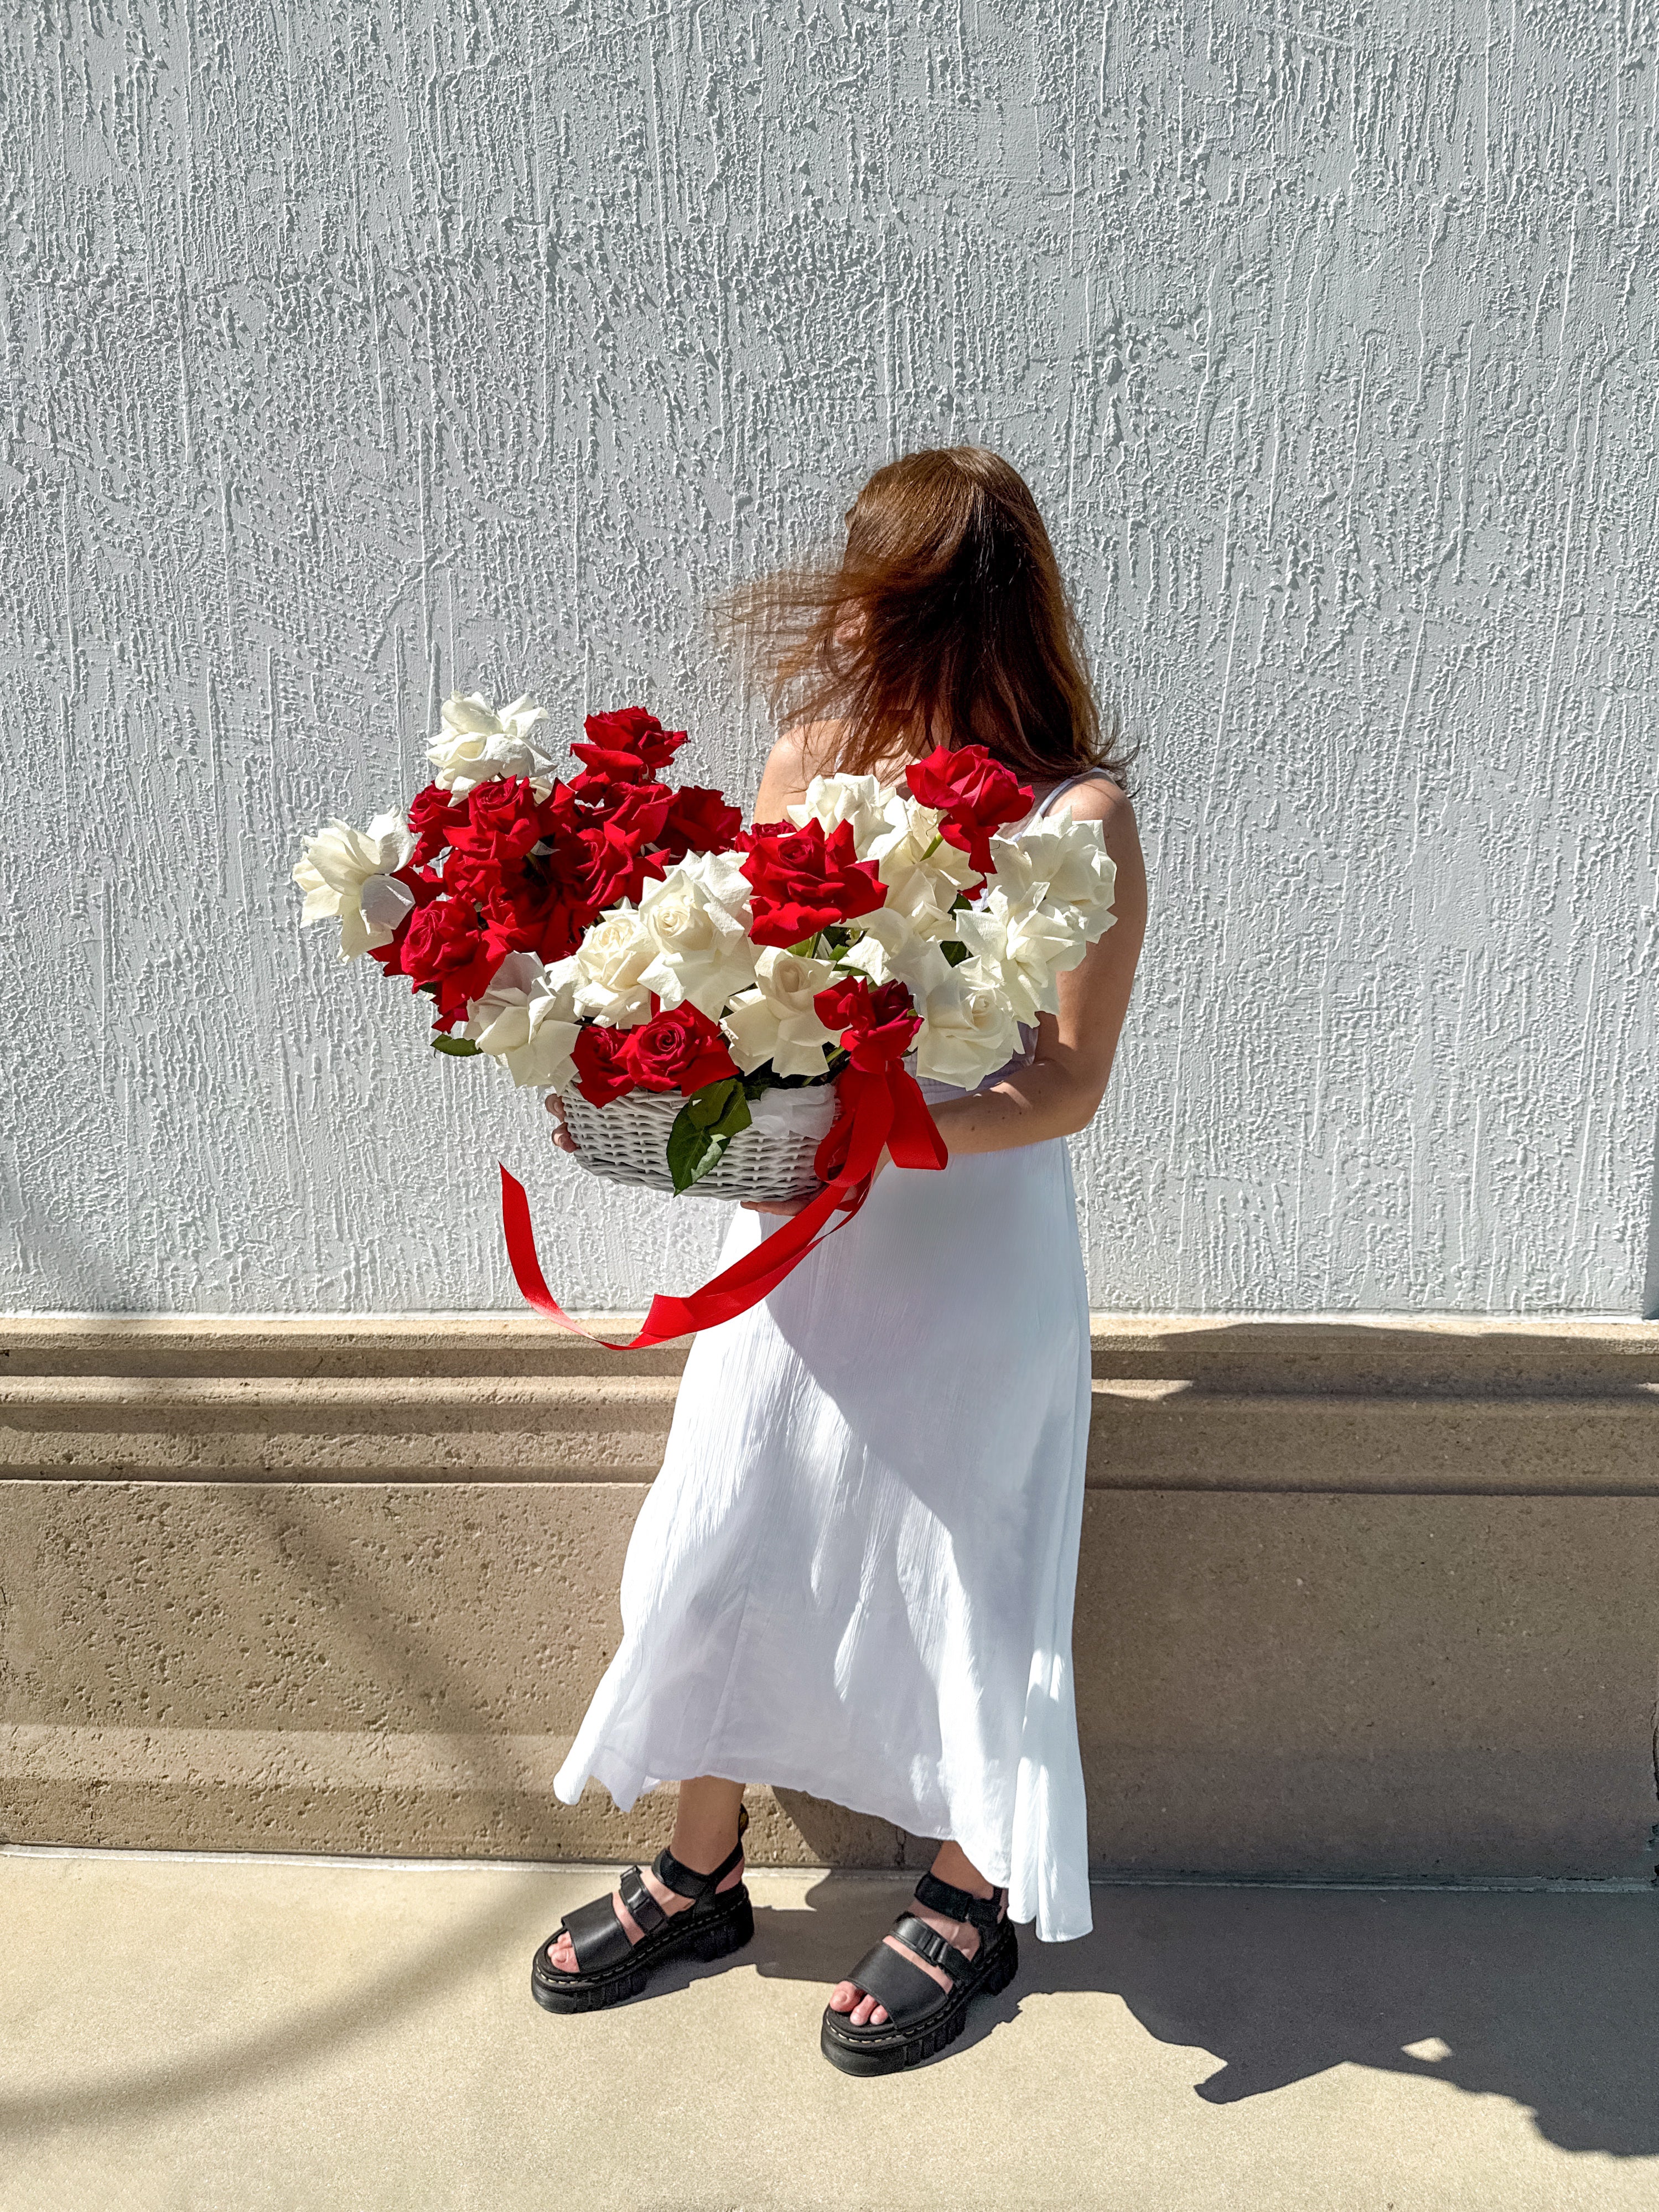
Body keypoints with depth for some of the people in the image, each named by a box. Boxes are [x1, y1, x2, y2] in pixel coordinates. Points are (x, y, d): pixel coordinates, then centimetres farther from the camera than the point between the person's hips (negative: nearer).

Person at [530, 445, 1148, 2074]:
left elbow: (1068, 1089, -16)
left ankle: (969, 1900, 39)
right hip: (798, 1236, 5)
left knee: (954, 1576, 10)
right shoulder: (813, 755, 1)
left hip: (974, 1253, -5)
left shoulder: (1081, 813, -13)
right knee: (724, 1550, 13)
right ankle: (701, 1877, 39)